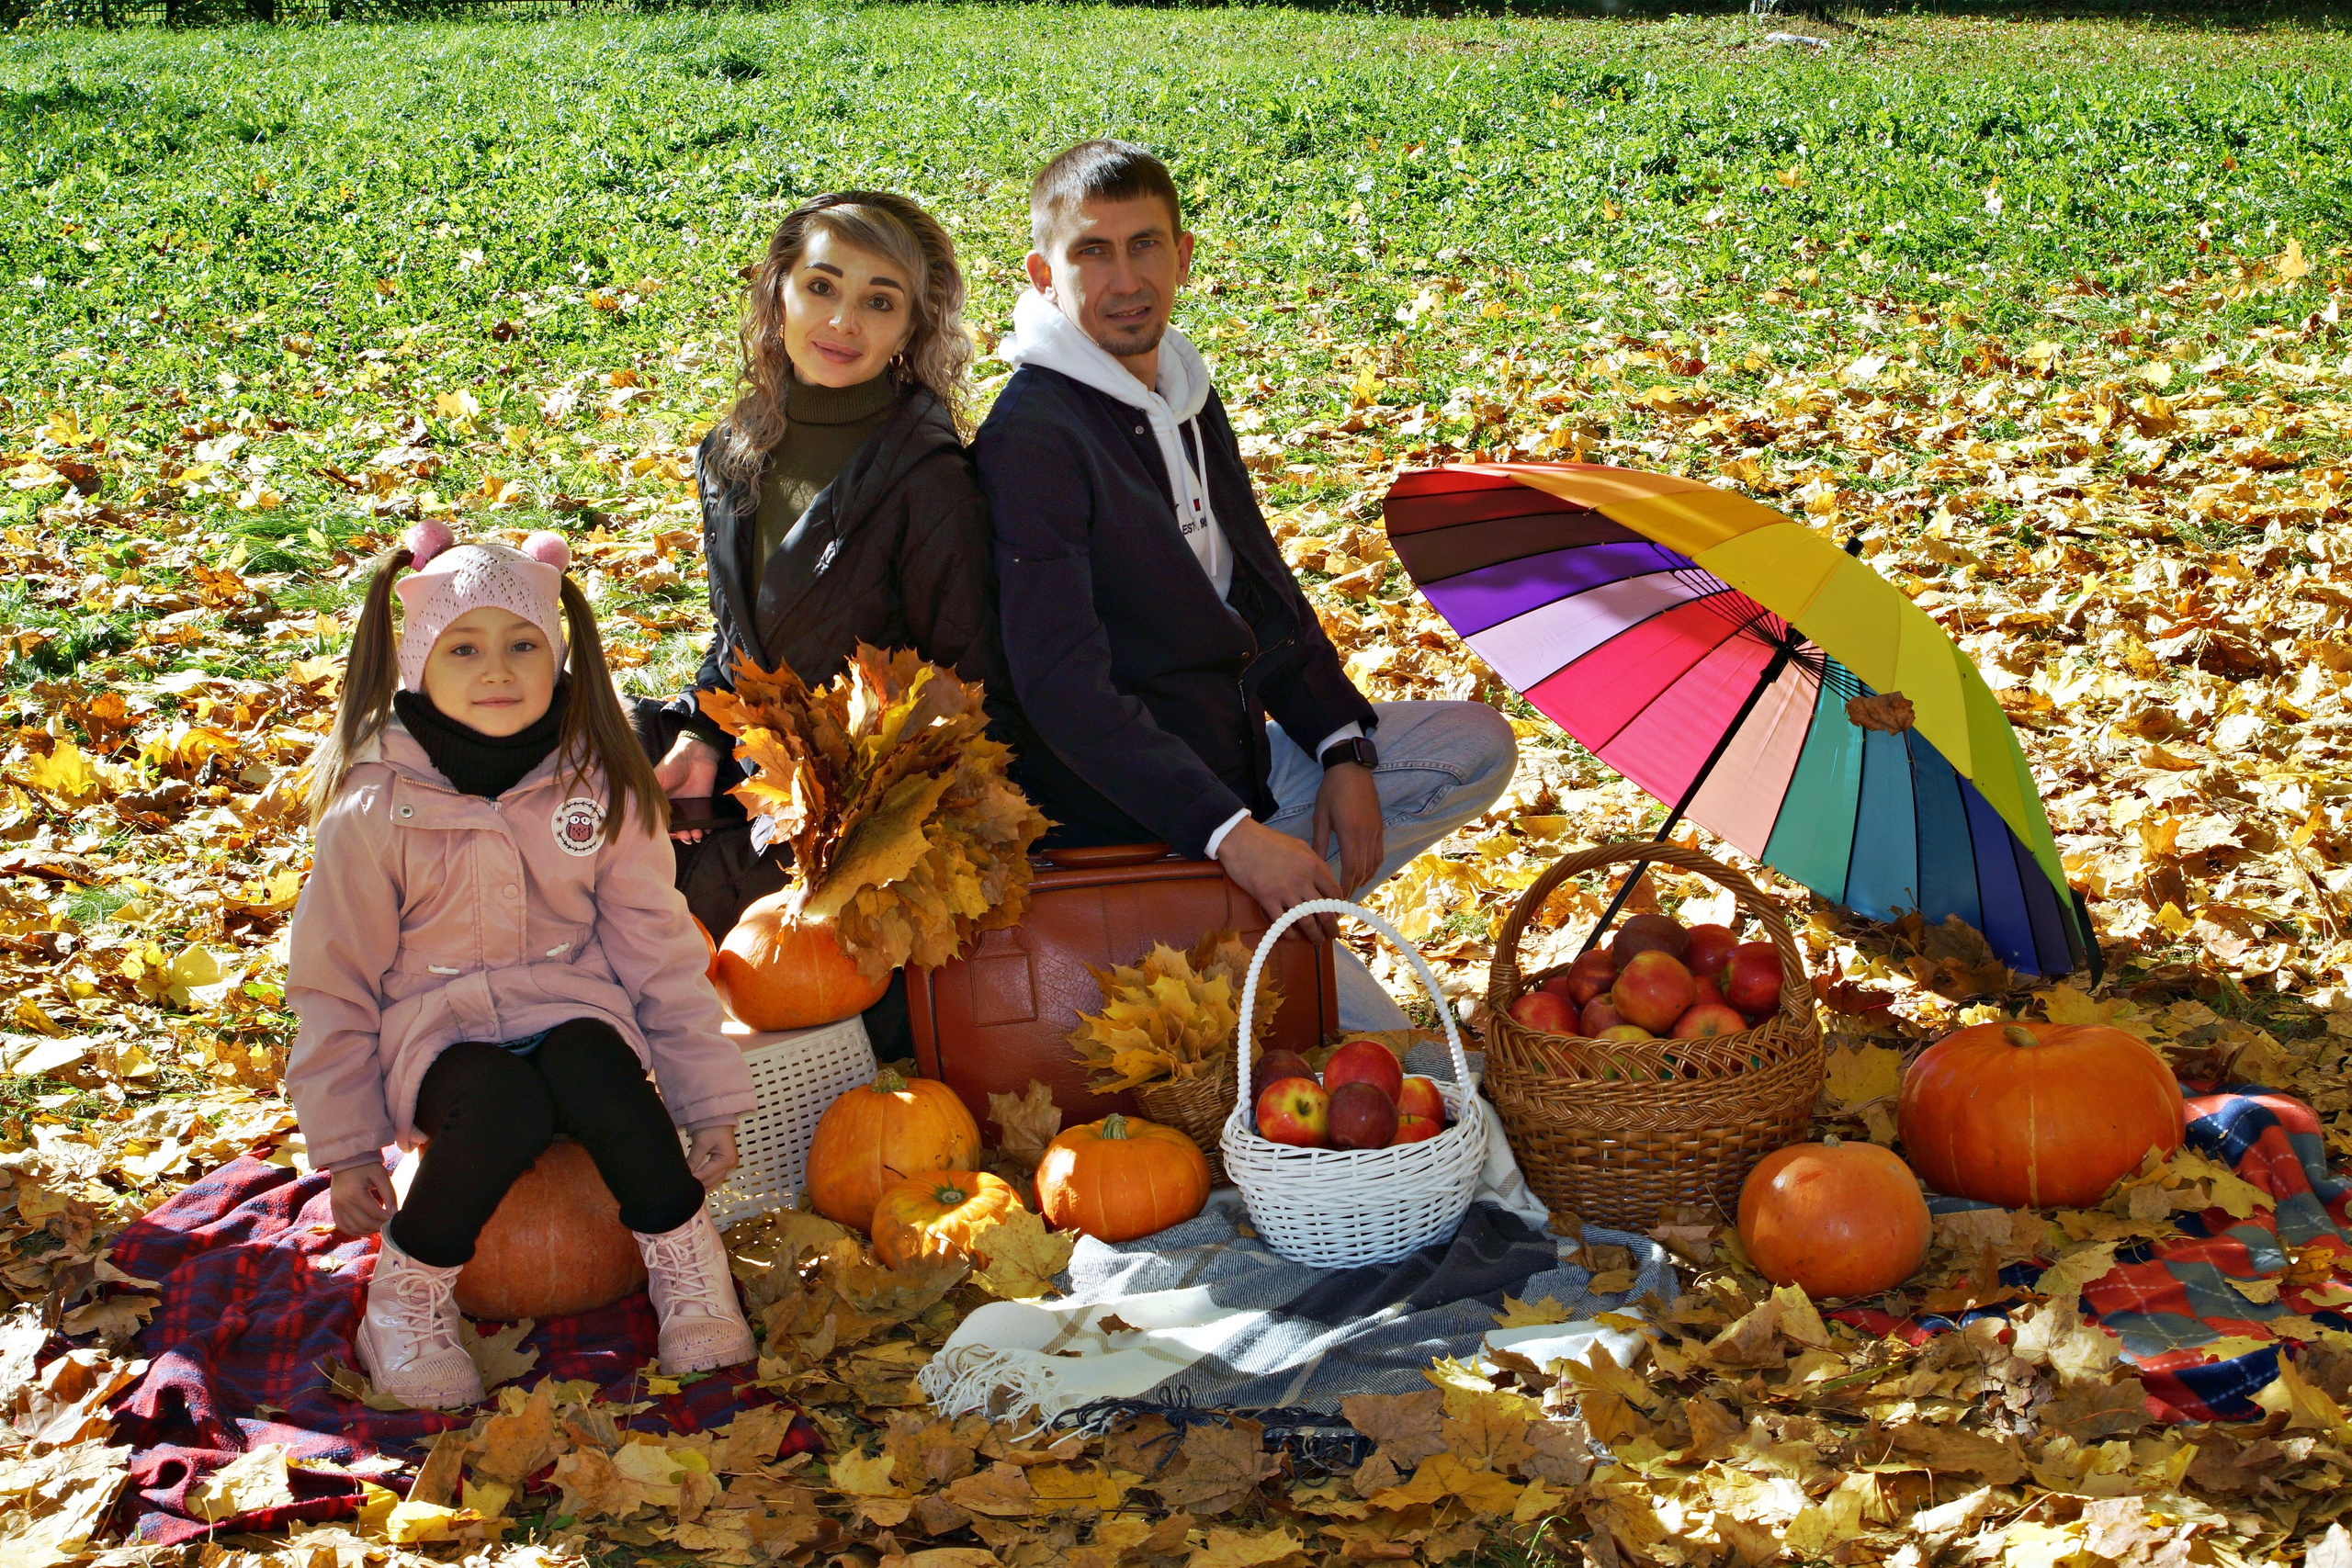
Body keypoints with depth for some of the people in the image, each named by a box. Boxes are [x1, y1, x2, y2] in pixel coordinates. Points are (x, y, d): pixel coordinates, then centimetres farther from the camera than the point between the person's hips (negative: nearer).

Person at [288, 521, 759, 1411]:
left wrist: (709, 1102, 2)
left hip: (571, 1002, 2)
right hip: (436, 1027, -1)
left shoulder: (600, 785, -3)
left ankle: (687, 1265, -14)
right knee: (504, 1104, -35)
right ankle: (407, 1296, -12)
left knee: (594, 1070, -34)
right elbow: (335, 980, -1)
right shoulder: (376, 809, -9)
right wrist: (345, 1147, -1)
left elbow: (656, 946, 4)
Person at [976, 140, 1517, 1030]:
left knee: (1479, 745, 9)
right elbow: (1063, 685, -26)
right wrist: (1231, 835, -31)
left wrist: (1344, 748, 0)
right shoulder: (1029, 439, -20)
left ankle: (1284, 910, 0)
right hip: (1132, 817, -9)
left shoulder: (1188, 397, 9)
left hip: (1240, 752, 9)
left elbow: (1265, 592, 16)